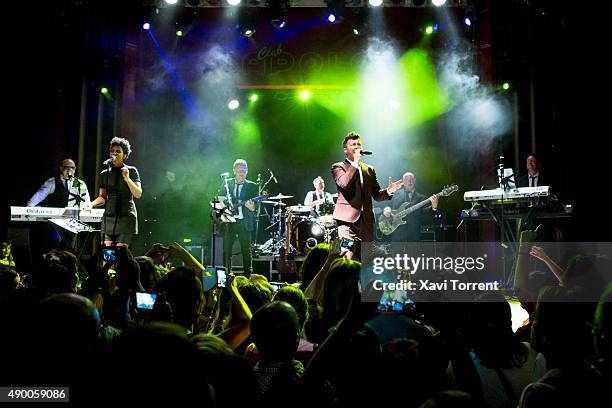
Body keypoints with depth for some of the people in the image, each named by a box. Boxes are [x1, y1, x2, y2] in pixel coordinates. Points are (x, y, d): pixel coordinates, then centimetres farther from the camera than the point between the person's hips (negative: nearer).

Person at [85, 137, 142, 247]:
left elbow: (138, 194, -4)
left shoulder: (131, 171, 3)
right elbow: (102, 197, 16)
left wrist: (127, 179, -17)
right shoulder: (104, 174, 13)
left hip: (126, 218, -3)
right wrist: (92, 204, -4)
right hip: (108, 218, 4)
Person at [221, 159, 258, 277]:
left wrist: (252, 208, -23)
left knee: (246, 251, 1)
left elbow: (255, 204, -1)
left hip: (244, 223, -1)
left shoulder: (252, 186, 4)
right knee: (226, 250, 3)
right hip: (229, 222, 2)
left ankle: (247, 276, 8)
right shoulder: (226, 184, 9)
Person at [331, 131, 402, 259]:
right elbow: (344, 183, -16)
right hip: (348, 219, -5)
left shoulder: (369, 169, 21)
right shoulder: (338, 167, 5)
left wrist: (388, 191, -3)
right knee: (348, 259, -15)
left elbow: (376, 195, 18)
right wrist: (355, 162, -12)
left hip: (366, 220, 5)